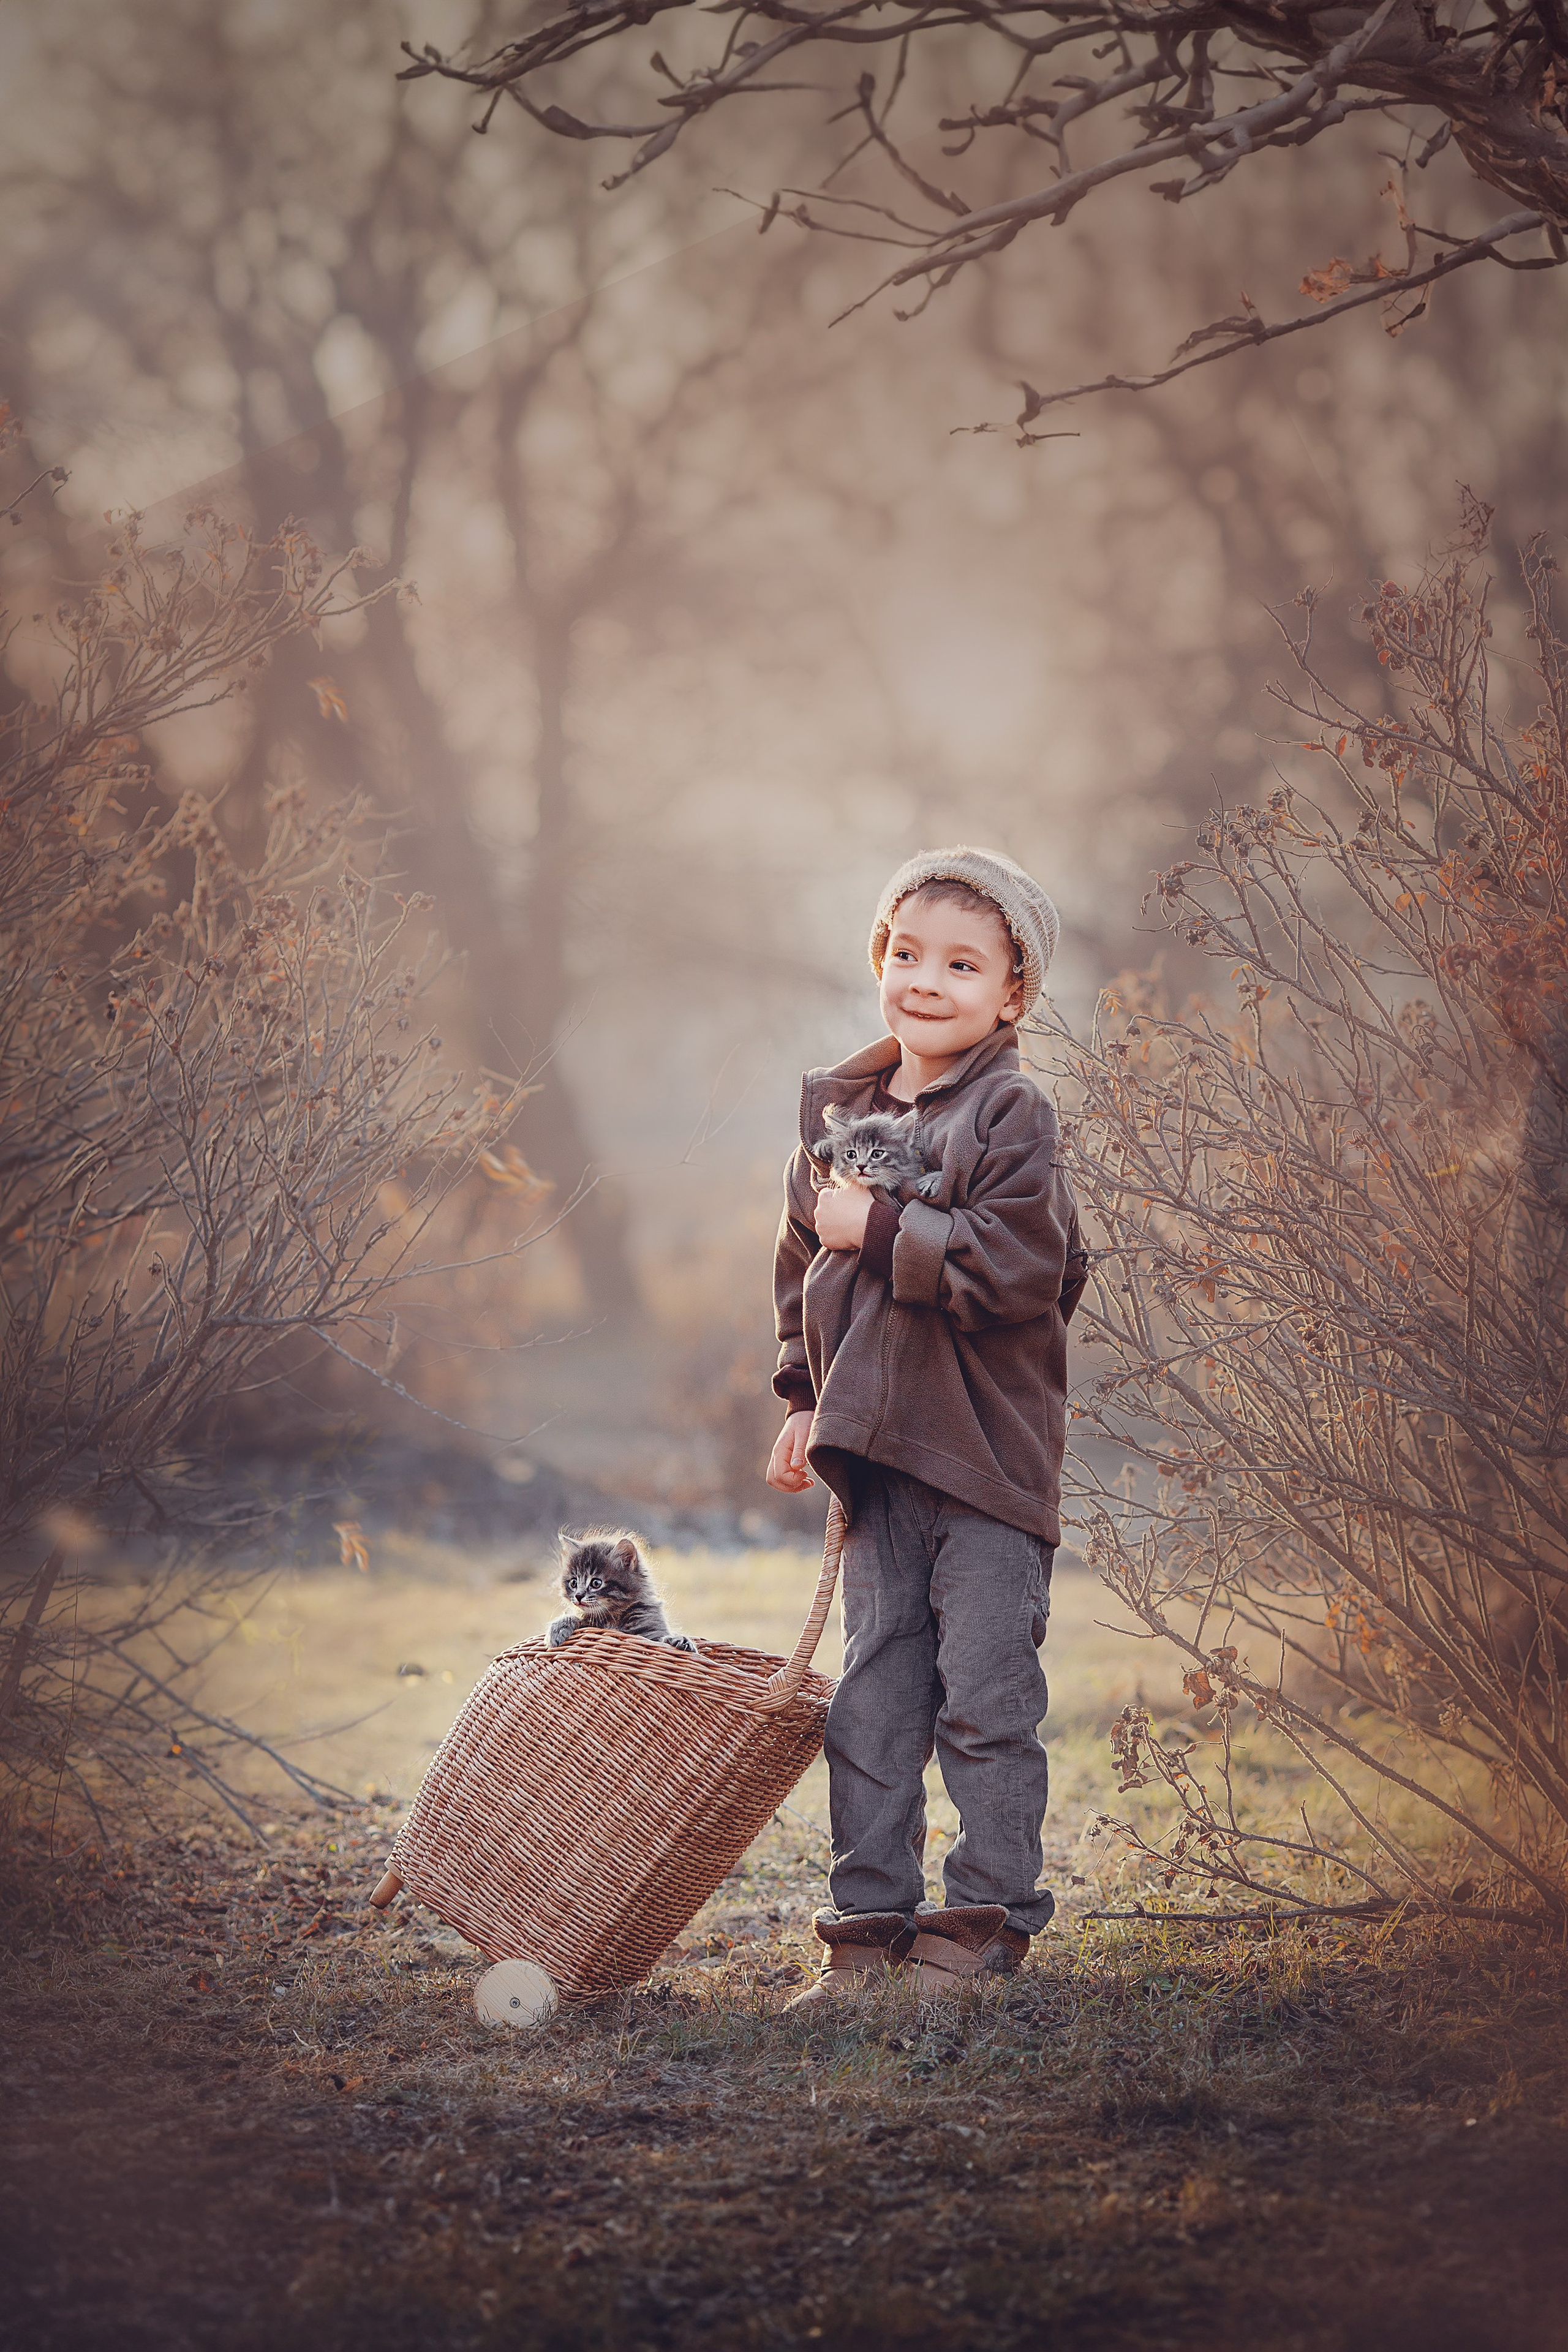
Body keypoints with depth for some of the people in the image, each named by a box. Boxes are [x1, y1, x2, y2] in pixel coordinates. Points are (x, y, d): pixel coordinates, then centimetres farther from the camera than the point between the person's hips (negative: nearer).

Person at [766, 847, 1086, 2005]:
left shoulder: (1012, 1115, -8)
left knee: (985, 1699, -2)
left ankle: (987, 1919, 7)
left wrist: (882, 1230, -17)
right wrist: (805, 1400, 14)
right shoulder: (837, 1109, 11)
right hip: (875, 1452, 6)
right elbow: (805, 1263, 22)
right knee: (871, 1703, 8)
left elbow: (1018, 1264, -21)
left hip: (988, 1451, -6)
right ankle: (870, 1924, 14)